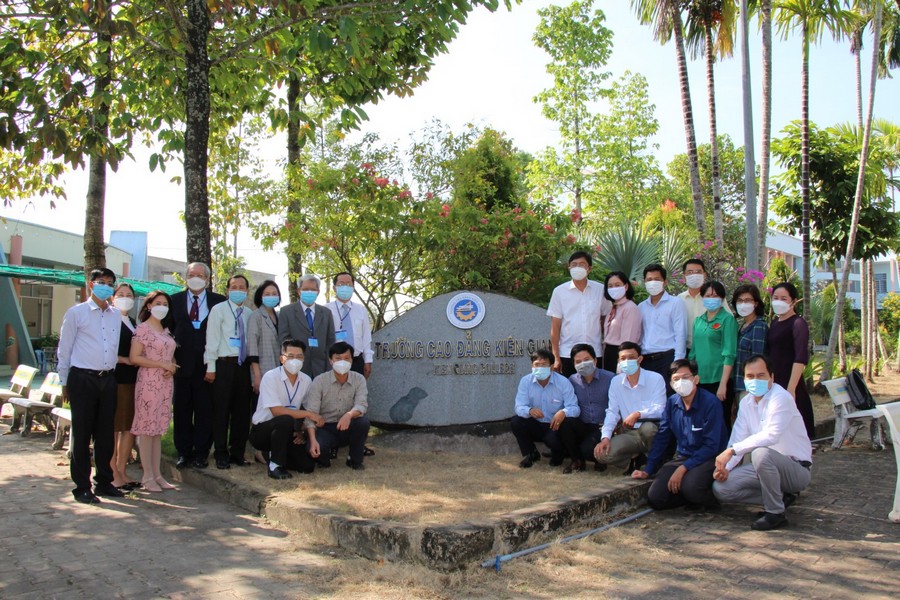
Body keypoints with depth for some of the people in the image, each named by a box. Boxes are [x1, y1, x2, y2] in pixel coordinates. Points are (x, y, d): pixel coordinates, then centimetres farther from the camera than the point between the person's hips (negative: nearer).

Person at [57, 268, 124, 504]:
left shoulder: (116, 316, 11)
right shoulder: (76, 313, -1)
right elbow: (64, 350, 1)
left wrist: (113, 371, 9)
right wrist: (65, 382, 1)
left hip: (108, 379, 4)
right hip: (83, 379, -4)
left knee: (106, 434, 11)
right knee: (82, 435, 2)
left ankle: (104, 482, 23)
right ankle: (82, 487, 11)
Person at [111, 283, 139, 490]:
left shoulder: (132, 322, 19)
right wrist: (125, 360, -14)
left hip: (132, 379, 7)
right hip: (114, 378, -7)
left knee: (130, 427, 8)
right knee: (112, 428, -1)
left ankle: (122, 471, 16)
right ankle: (113, 475, 5)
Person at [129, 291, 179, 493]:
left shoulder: (166, 330, 16)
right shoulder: (142, 328, -5)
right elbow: (135, 358, -12)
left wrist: (172, 366, -1)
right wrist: (162, 364, -14)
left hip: (166, 383, 7)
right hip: (148, 383, -7)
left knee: (159, 429, 9)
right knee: (147, 428, -2)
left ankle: (157, 474, 14)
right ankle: (148, 477, 3)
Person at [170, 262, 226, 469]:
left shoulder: (219, 301, 3)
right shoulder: (175, 300, 8)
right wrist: (171, 348, -3)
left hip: (207, 364, -2)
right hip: (182, 363, 2)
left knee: (205, 411, 3)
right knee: (181, 410, 7)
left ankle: (201, 453, 12)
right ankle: (183, 453, 16)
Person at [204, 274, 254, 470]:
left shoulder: (249, 314, 10)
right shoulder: (218, 310, 0)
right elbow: (212, 339, -4)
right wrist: (211, 367, -9)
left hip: (243, 365, 4)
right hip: (224, 365, -4)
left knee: (242, 411, 8)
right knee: (221, 410, 1)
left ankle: (237, 453, 20)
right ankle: (221, 455, 12)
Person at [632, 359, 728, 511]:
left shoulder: (710, 403, -16)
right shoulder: (672, 402, 3)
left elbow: (711, 446, -18)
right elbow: (662, 438, 10)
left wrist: (683, 469, -22)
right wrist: (647, 470, 5)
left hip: (708, 459, -5)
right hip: (682, 457, 6)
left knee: (690, 486, -35)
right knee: (655, 498, -13)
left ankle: (710, 500, 0)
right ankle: (694, 498, 13)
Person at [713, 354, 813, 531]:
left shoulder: (780, 398, -19)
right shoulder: (746, 402, 5)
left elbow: (771, 435, -33)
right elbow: (738, 440, 2)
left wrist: (732, 450, -35)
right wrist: (725, 467, -16)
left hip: (796, 469, -7)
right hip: (769, 464, 7)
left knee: (761, 453, -38)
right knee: (720, 487, -9)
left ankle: (775, 513, -17)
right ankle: (780, 496, 6)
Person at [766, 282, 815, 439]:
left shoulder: (797, 323, -8)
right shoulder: (774, 323, 14)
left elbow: (801, 358, -17)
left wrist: (791, 389, -24)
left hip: (789, 386, -7)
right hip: (773, 385, 7)